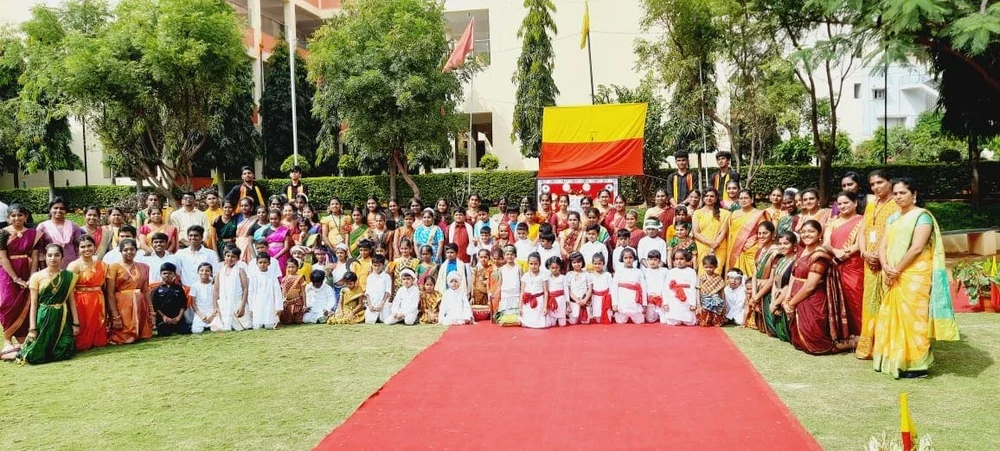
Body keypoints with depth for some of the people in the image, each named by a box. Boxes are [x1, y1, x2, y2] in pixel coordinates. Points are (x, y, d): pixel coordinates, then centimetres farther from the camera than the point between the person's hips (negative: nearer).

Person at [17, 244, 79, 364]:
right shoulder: (37, 276, -2)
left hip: (62, 318, 2)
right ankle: (20, 352, 25)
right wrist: (32, 328, -6)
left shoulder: (68, 276, 4)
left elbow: (71, 300, 6)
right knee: (35, 356, -12)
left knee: (63, 353, -10)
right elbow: (33, 304, -2)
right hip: (44, 318, -2)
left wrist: (75, 323, 3)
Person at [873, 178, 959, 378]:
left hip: (915, 276, -8)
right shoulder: (893, 218, 16)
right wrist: (886, 267, -8)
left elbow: (917, 248, -17)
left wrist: (897, 269, -13)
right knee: (891, 317, 9)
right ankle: (894, 360, 18)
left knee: (913, 318, -6)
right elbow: (883, 246, 10)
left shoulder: (922, 216, -7)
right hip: (894, 278, 8)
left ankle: (917, 364, 0)